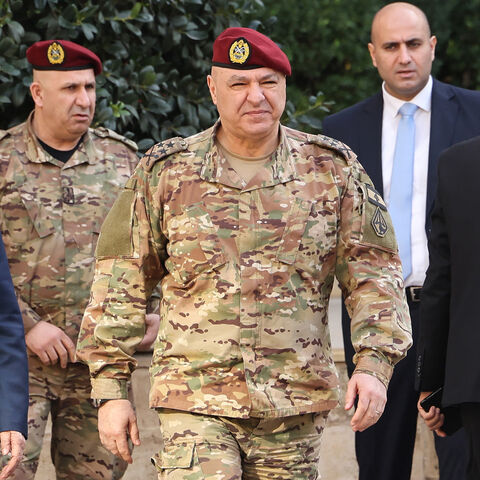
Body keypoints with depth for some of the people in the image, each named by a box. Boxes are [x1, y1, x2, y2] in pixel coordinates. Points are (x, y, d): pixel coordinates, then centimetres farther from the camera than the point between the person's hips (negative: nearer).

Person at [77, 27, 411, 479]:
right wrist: (110, 390, 2)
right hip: (195, 403, -2)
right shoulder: (165, 172, 2)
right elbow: (120, 284, 5)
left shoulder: (331, 169, 5)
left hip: (296, 406, 2)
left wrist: (374, 364, -7)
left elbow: (373, 271, 6)